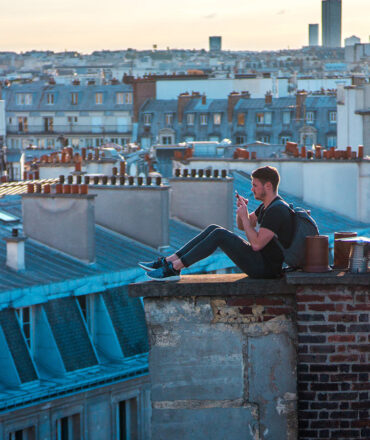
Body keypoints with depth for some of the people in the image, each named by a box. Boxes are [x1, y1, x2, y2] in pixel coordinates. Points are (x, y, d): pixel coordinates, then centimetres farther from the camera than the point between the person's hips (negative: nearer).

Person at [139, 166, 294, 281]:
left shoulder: (276, 210, -19)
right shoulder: (266, 206, 14)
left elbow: (257, 244, -26)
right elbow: (242, 226, 25)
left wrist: (244, 216, -17)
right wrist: (241, 210, 3)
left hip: (264, 267, -10)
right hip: (259, 261, 10)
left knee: (219, 234, -19)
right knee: (213, 229, 5)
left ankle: (174, 268, -16)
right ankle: (169, 261, 0)